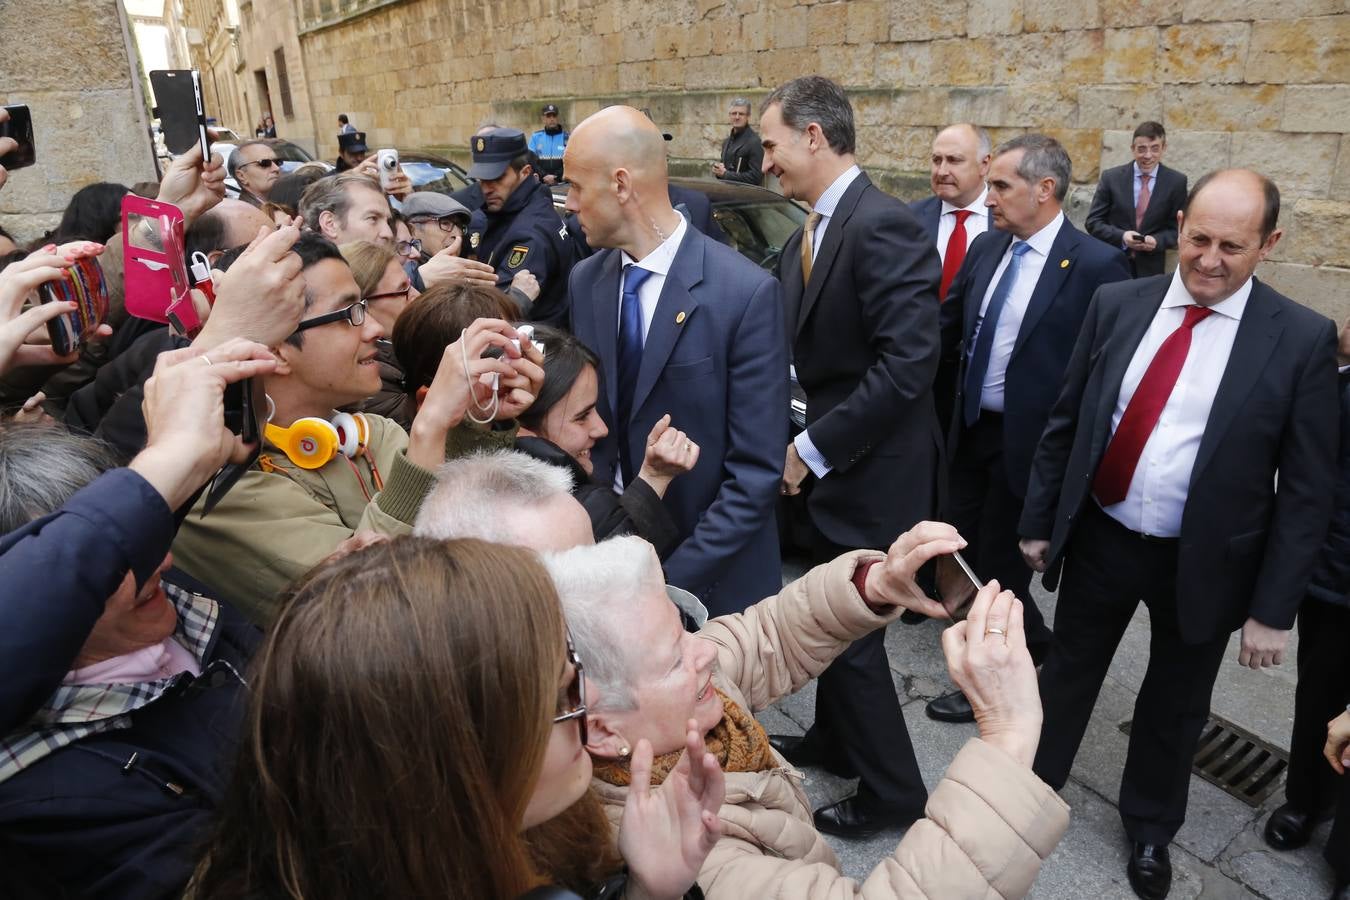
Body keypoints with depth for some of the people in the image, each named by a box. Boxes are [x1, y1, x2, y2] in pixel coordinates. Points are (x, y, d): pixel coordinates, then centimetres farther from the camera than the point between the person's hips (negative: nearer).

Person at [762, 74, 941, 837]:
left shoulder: (883, 225, -22)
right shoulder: (812, 230, 7)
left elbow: (909, 363, -27)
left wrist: (815, 448, -21)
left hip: (874, 470, -9)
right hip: (831, 460, 9)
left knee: (853, 634, 5)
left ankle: (893, 789, 28)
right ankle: (836, 738, 45)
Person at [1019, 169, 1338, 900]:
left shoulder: (1301, 339, -11)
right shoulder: (1117, 304, -5)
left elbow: (1306, 489, -8)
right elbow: (1065, 422, 2)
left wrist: (1273, 607, -9)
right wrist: (1038, 520, 5)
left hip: (1203, 562, -1)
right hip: (1098, 539, 1)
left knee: (1174, 706, 20)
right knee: (1067, 672, 19)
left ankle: (1149, 827, 46)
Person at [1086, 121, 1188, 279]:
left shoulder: (1176, 182, 1)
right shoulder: (1111, 177, 0)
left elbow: (1179, 228, 4)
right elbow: (1093, 222, -1)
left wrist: (1156, 241, -17)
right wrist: (1121, 236, -17)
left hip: (1151, 269, 1)